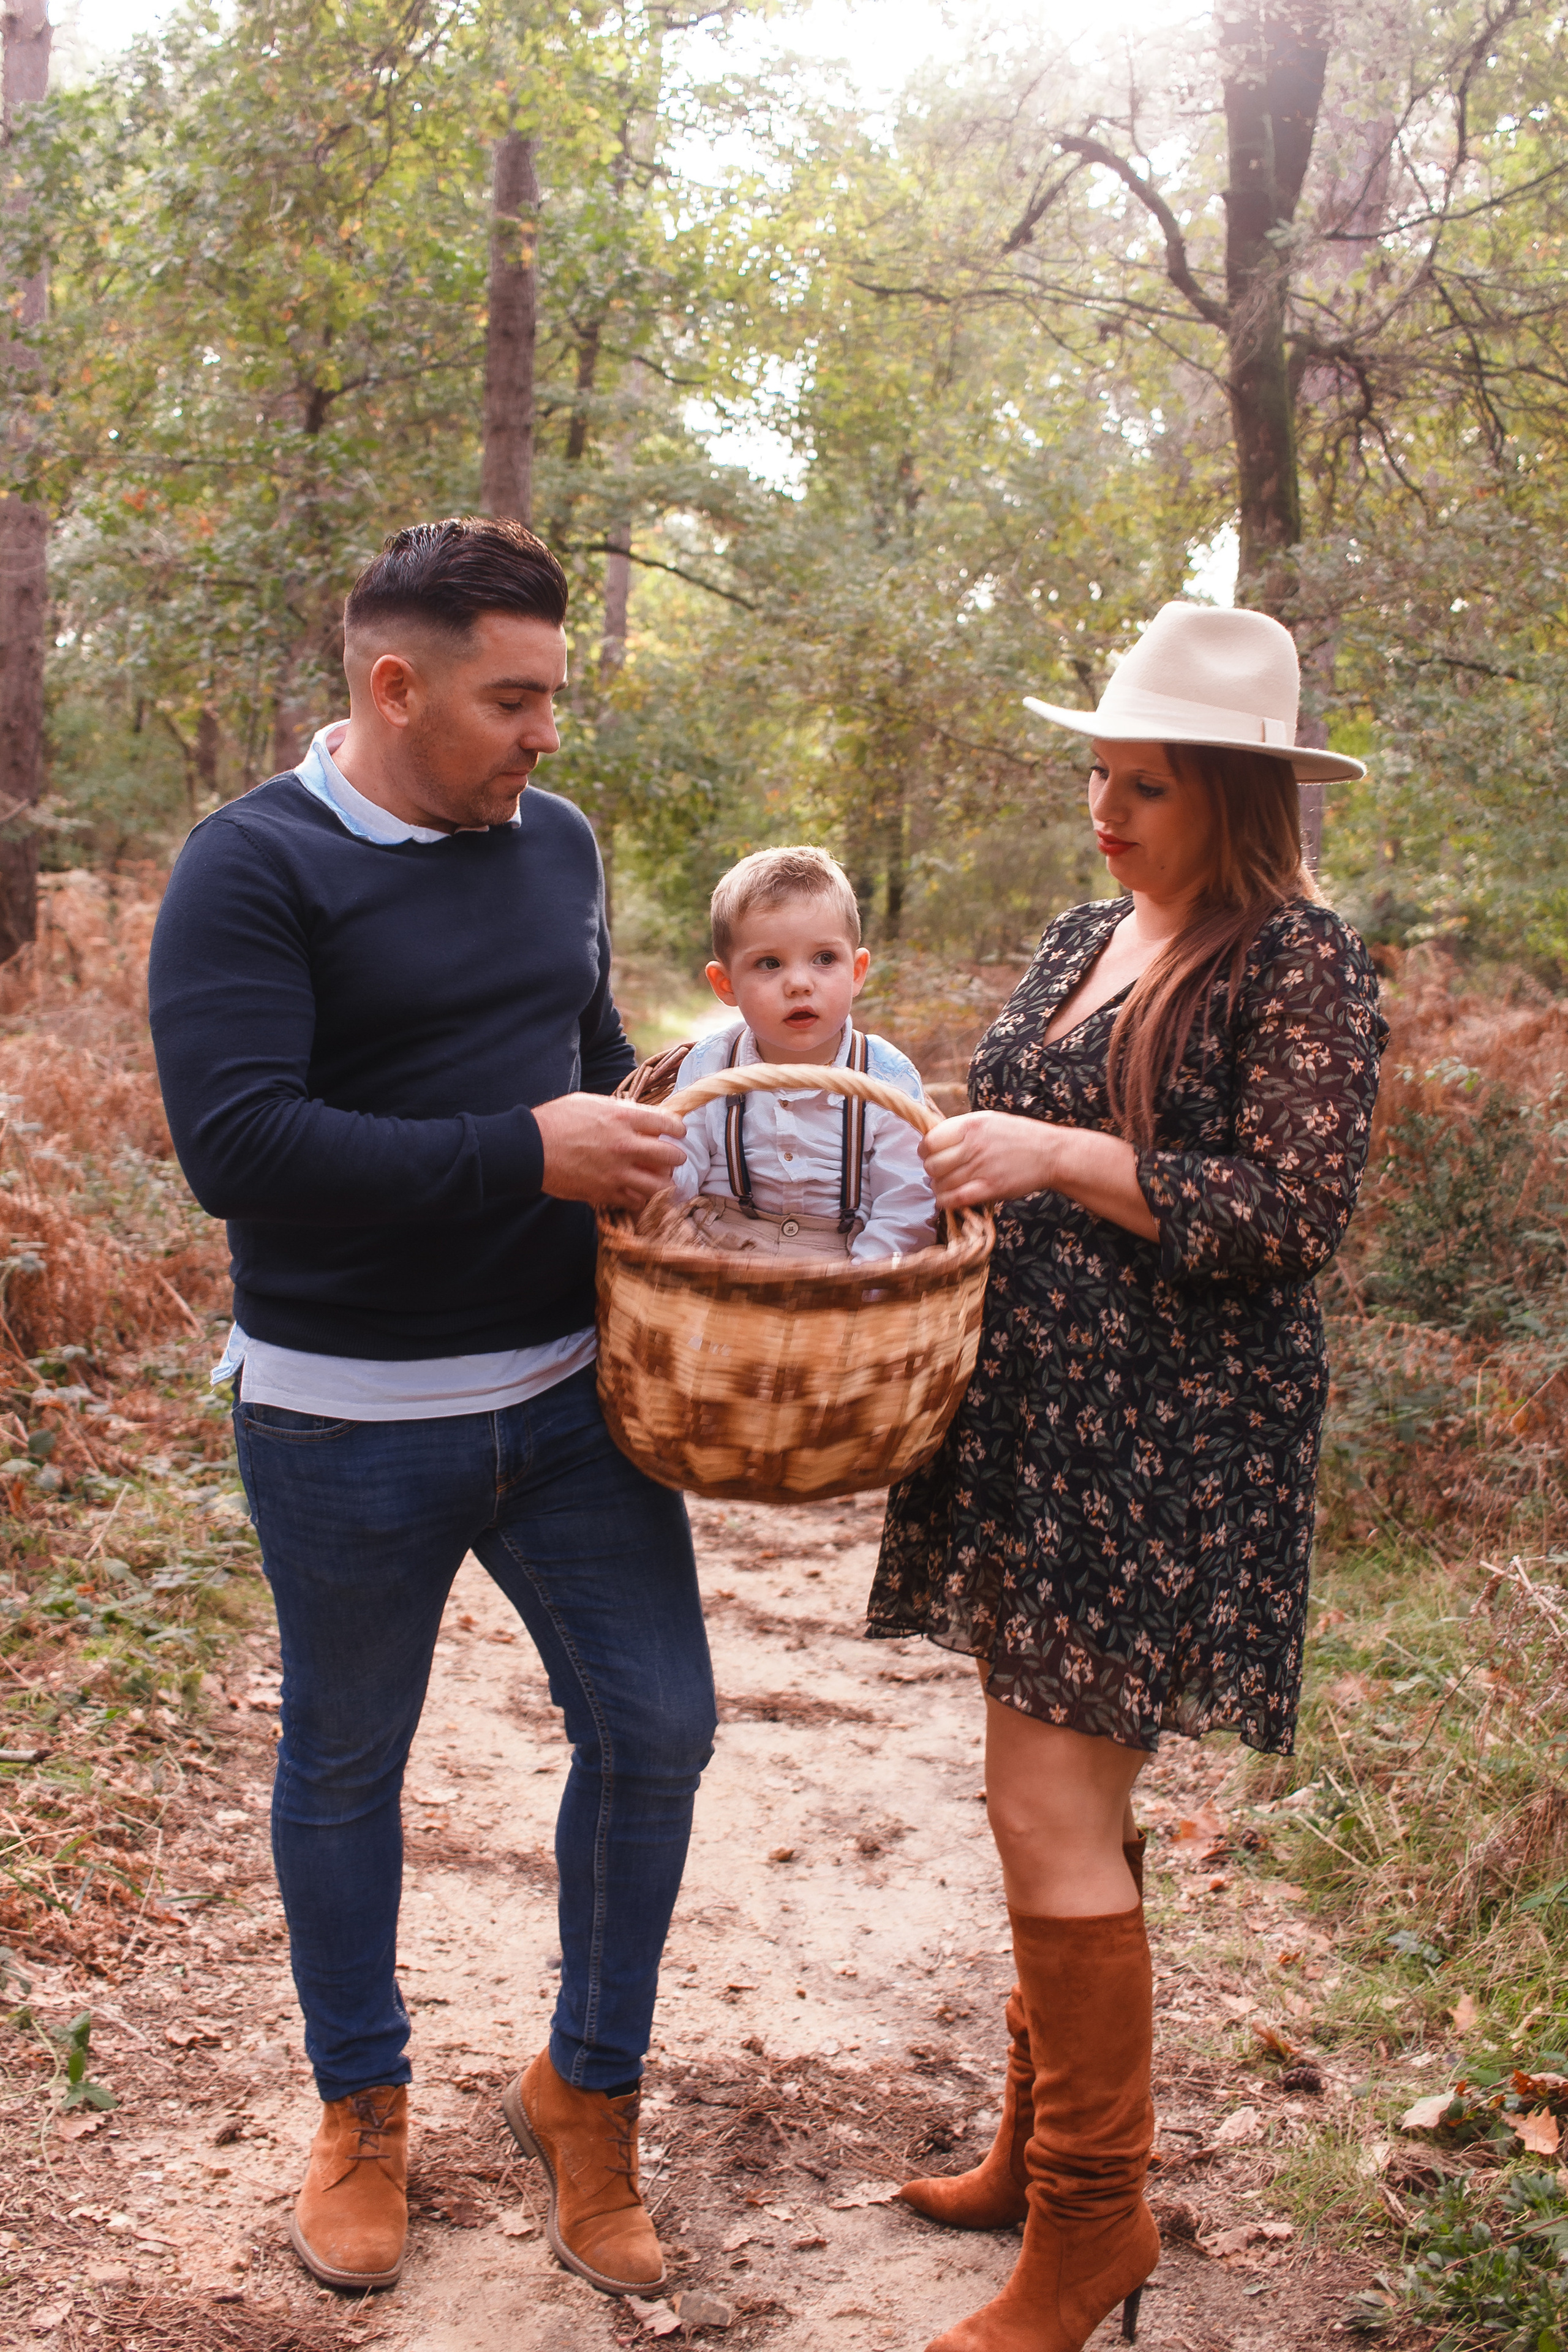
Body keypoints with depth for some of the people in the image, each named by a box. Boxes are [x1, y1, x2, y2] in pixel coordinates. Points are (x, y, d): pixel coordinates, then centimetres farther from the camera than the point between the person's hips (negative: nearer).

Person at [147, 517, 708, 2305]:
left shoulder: (556, 844, 6)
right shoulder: (253, 866, -13)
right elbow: (237, 1144, -24)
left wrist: (640, 1157, 3)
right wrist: (527, 1156, -24)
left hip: (569, 1392, 5)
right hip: (350, 1422, -5)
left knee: (654, 1727, 5)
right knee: (346, 1767, 13)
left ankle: (586, 2090, 28)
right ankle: (361, 2109, 36)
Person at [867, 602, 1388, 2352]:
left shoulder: (1299, 964, -10)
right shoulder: (1084, 939, 14)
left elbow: (1292, 1217, -18)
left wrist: (1054, 1158, -23)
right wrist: (951, 1155, 2)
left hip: (1169, 1449, -8)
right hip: (1038, 1422, 8)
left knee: (1053, 1813, -7)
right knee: (1058, 1797, 15)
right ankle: (1041, 2146, 31)